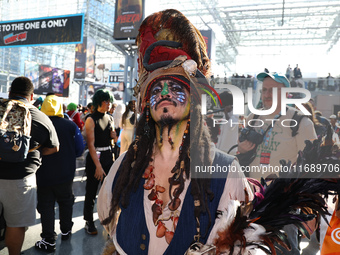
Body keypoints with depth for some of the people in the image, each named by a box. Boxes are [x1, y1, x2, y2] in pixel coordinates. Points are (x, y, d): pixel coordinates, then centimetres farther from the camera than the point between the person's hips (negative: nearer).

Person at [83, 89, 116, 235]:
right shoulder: (91, 120, -9)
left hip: (108, 157, 6)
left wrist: (114, 135, -4)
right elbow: (91, 144, -14)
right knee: (91, 192, 4)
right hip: (94, 157, -5)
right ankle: (89, 222, 19)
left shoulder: (110, 118, 10)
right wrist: (98, 166, -19)